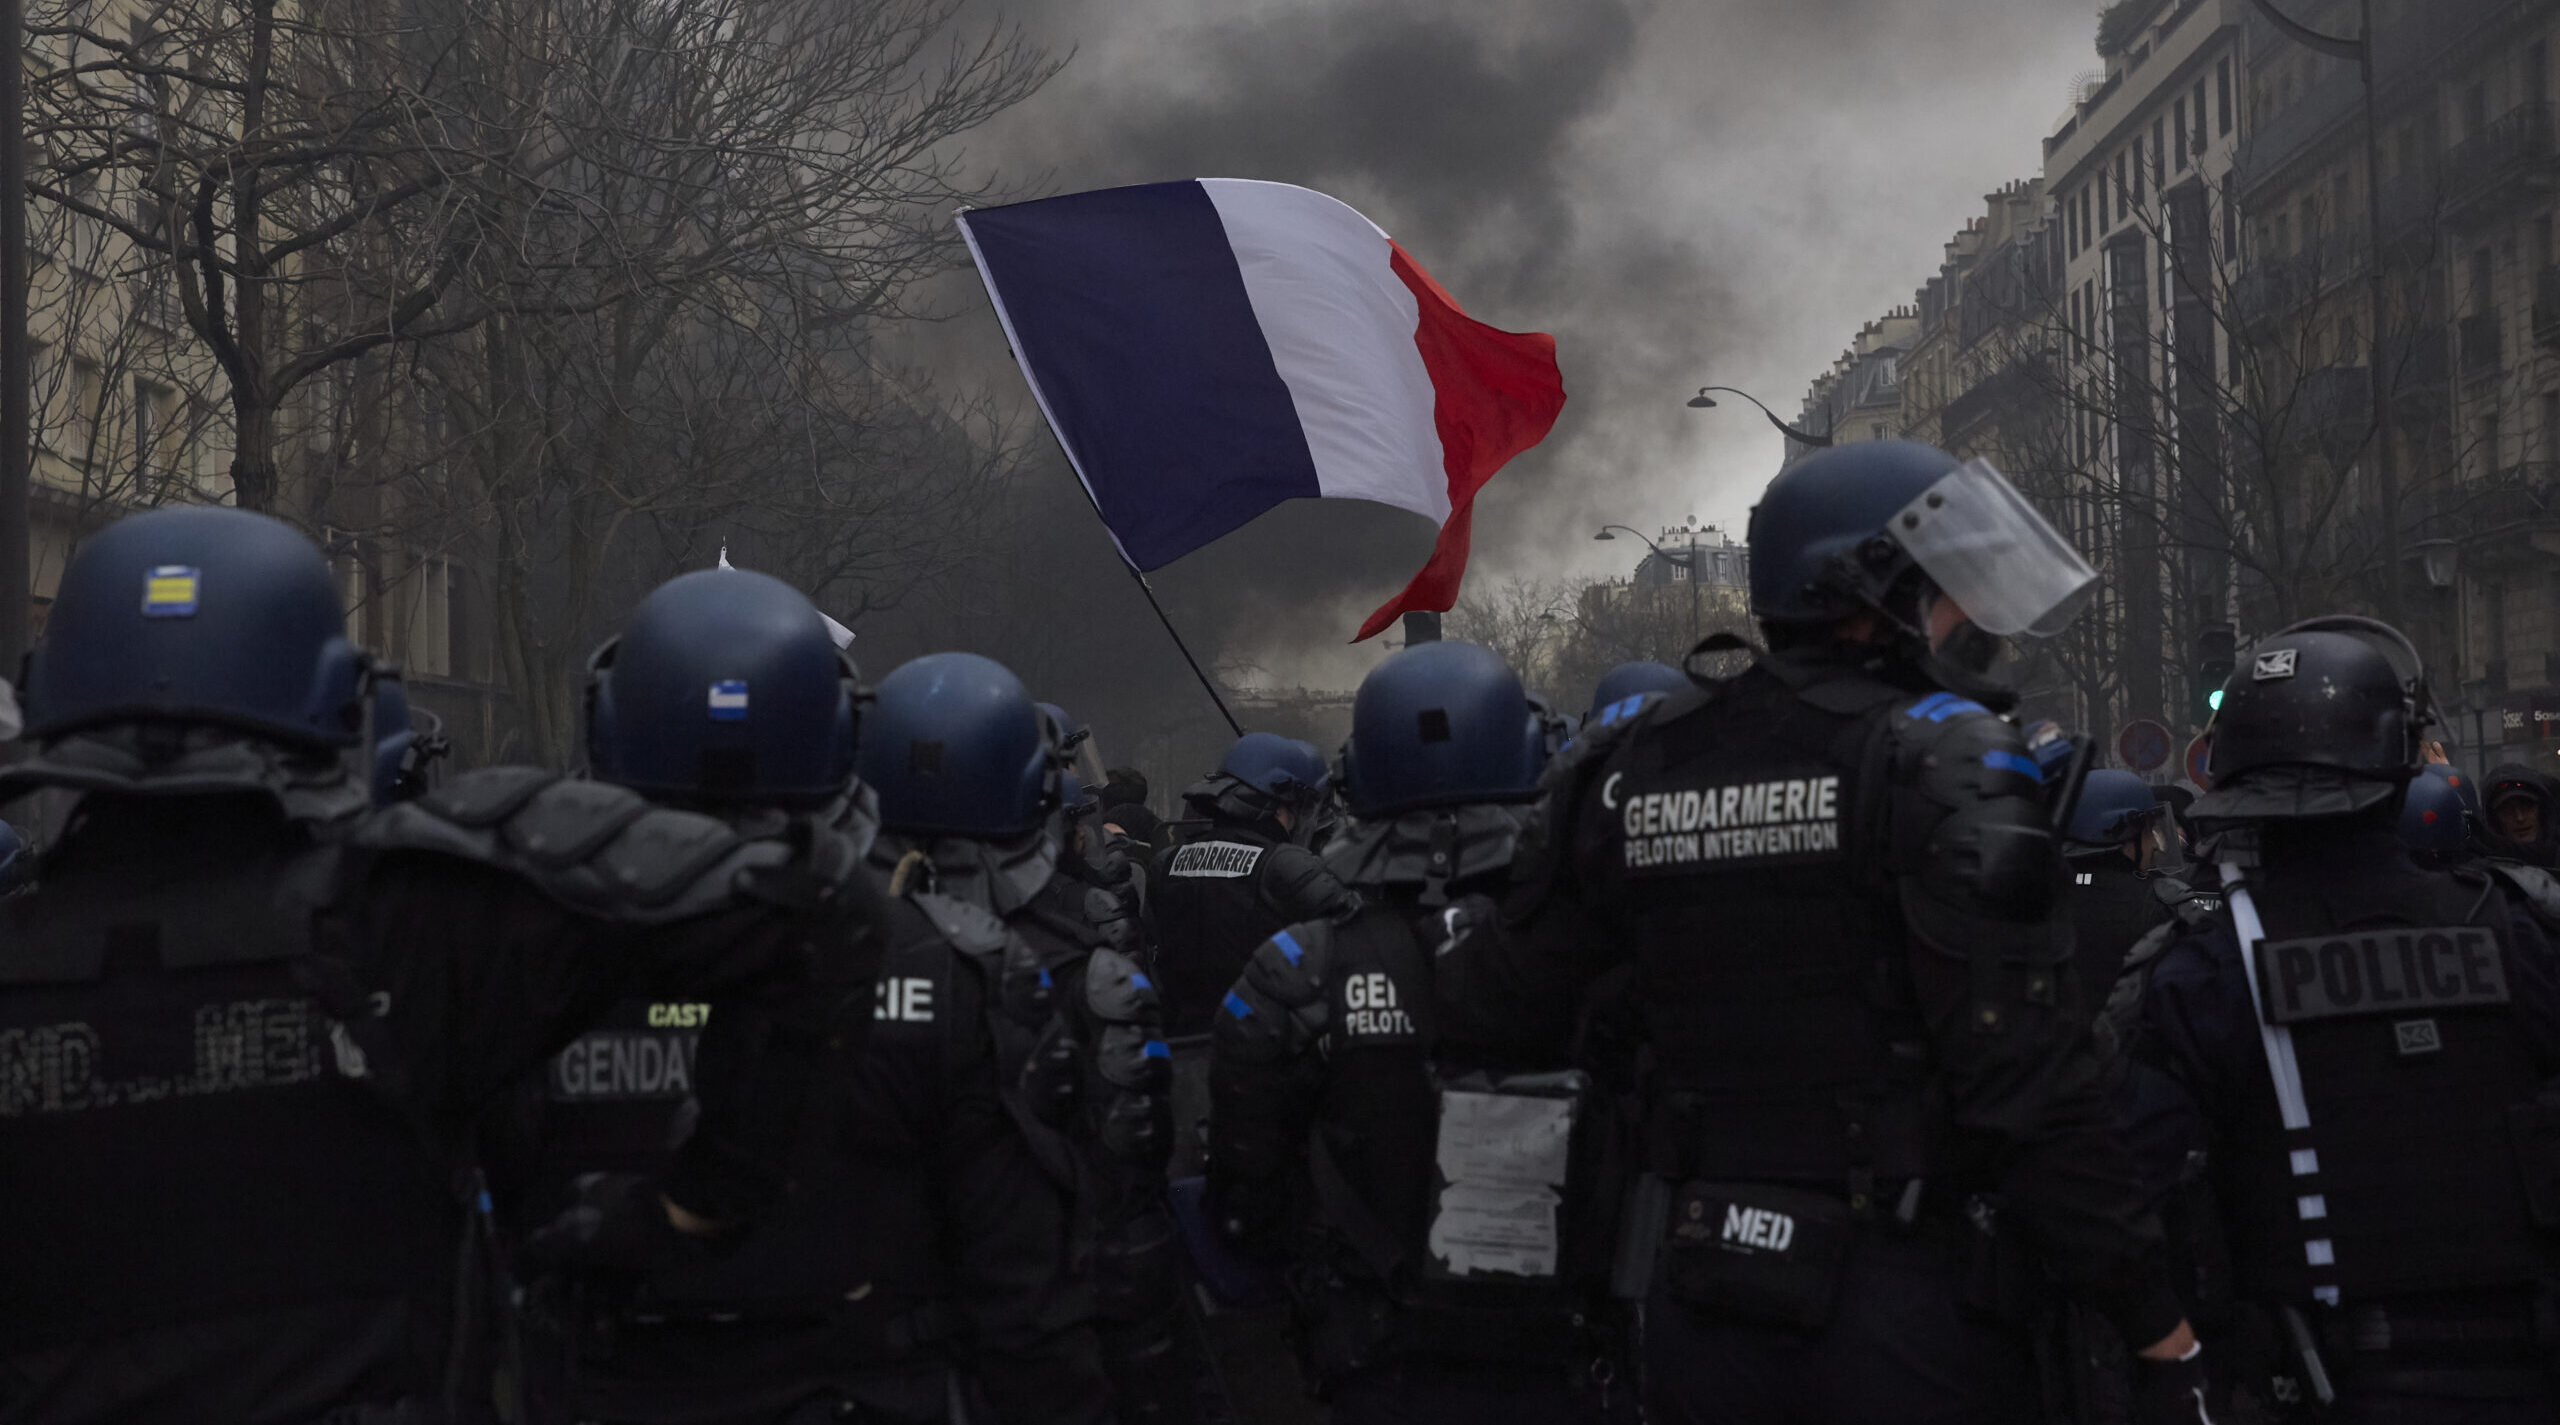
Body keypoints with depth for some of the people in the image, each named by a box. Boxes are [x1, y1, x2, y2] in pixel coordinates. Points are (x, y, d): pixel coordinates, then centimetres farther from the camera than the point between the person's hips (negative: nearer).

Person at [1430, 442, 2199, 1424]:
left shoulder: (1632, 768, 7)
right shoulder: (1945, 763, -12)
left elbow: (1501, 1011, 13)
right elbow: (2029, 1083, -19)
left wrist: (1456, 935, 35)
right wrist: (2158, 1327, -14)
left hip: (1700, 1314, 6)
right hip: (1918, 1311, -5)